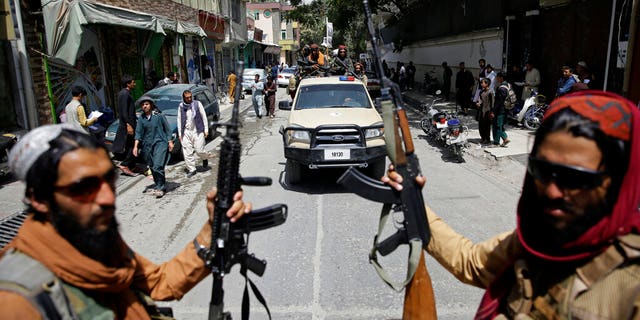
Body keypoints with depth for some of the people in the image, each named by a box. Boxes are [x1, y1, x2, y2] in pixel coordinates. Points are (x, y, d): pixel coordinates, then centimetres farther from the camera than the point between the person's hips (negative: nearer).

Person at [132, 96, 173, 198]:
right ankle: (158, 185, 24)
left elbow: (167, 128, 2)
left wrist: (170, 142, -1)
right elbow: (138, 132, 6)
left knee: (158, 166, -16)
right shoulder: (141, 118, 6)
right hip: (147, 145, 5)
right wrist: (136, 146, -2)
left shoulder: (159, 115, -3)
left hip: (160, 143, -5)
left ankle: (160, 188, -9)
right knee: (152, 167, 10)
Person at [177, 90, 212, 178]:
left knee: (199, 150, -3)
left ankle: (205, 158, 31)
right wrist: (179, 133, 6)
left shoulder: (197, 104, -1)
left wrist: (206, 129, -1)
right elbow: (179, 120, 9)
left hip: (197, 131, -2)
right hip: (186, 132, 2)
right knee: (187, 152, 1)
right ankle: (191, 169, 13)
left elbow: (204, 116, 3)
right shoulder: (181, 106, 4)